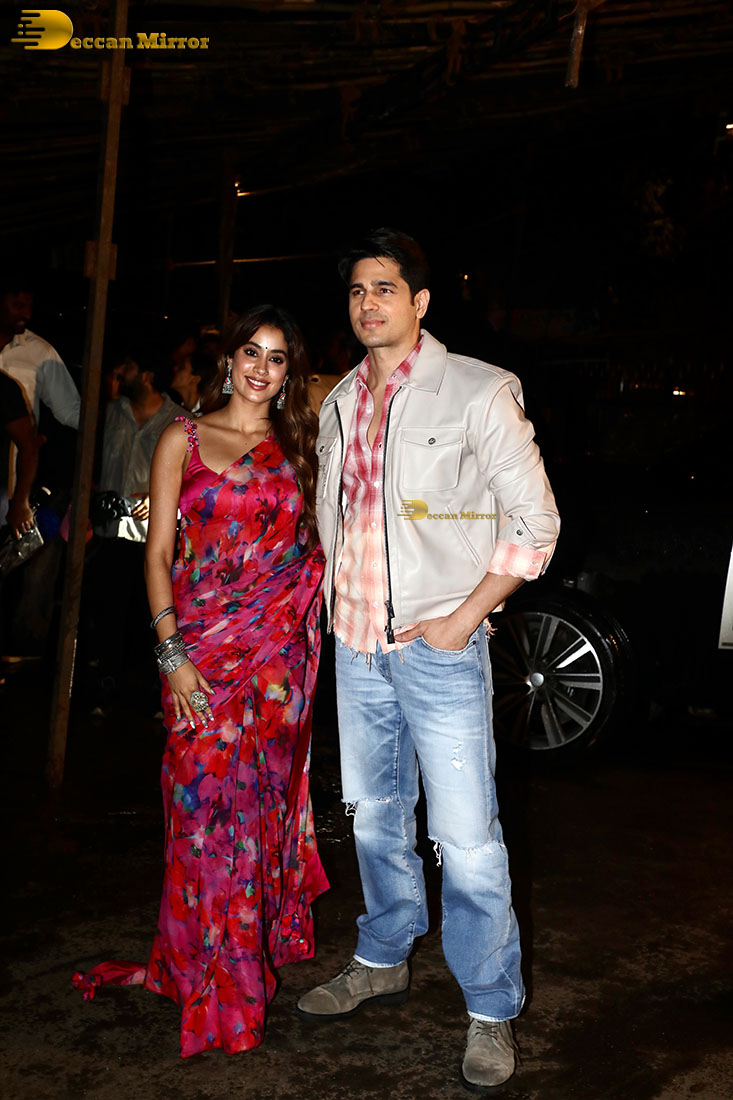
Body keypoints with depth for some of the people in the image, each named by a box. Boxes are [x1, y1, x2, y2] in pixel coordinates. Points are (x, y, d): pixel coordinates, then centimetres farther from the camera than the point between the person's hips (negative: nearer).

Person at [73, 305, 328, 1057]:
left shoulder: (298, 447, 11)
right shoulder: (183, 440, 4)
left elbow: (316, 548, 15)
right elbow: (158, 553, 0)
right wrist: (172, 652, -9)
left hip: (278, 652, 2)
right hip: (202, 646, -2)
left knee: (264, 795, 7)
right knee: (205, 801, 1)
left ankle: (264, 937, 26)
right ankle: (208, 971, 17)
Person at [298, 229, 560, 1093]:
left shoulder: (478, 391, -8)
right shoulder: (339, 404, 11)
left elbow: (536, 524, -8)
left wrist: (465, 617, -12)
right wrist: (341, 595, 13)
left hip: (440, 644, -6)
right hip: (357, 644, 6)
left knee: (466, 837, -3)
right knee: (375, 815, 18)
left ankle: (491, 1011, 14)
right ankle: (383, 962, 37)